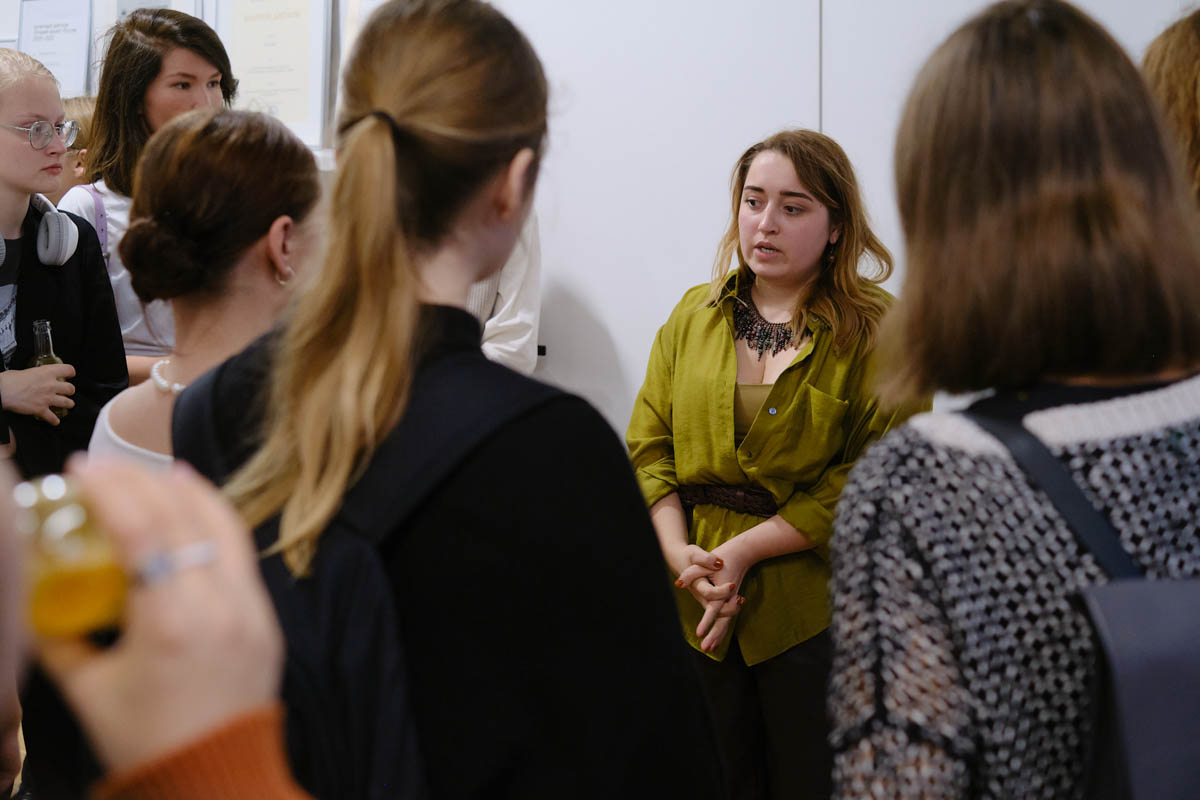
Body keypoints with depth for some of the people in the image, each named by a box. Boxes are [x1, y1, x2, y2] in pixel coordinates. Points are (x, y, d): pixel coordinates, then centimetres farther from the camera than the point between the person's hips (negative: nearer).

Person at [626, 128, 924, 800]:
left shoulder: (877, 333, -7)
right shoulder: (694, 316, 8)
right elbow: (649, 443, 6)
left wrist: (746, 549, -17)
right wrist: (679, 550, -10)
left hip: (813, 611, -3)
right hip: (695, 605, 4)